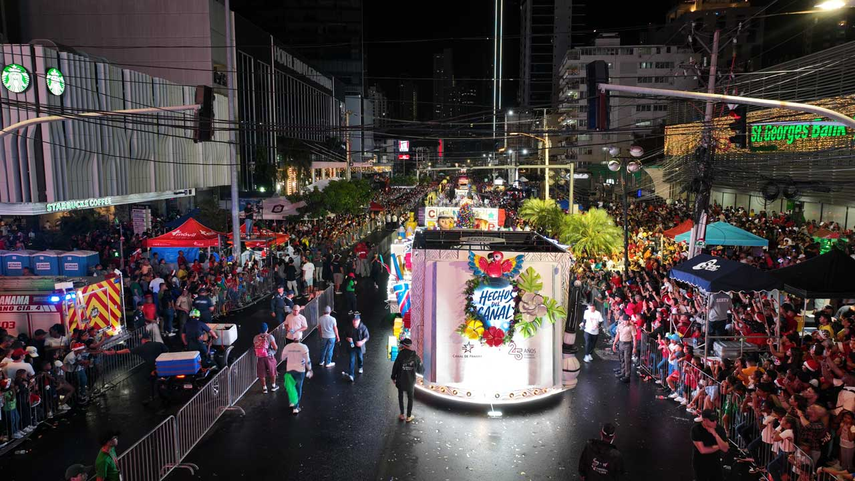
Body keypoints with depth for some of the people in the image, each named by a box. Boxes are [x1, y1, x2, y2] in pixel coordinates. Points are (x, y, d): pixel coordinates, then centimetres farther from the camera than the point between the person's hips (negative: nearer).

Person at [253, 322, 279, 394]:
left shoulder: (256, 337, -4)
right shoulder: (270, 337, -15)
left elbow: (254, 347, 5)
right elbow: (275, 348, -15)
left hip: (260, 357, 2)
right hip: (269, 357, -2)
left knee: (262, 373, 13)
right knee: (273, 371, 18)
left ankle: (264, 388, 21)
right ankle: (273, 386, 29)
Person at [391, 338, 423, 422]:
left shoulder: (401, 354, -14)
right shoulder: (416, 357, -10)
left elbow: (395, 366, -9)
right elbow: (420, 370, -3)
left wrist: (393, 377, 5)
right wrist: (422, 366, 19)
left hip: (400, 380, -1)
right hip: (410, 381, 1)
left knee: (400, 397, 18)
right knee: (410, 398, 16)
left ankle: (402, 415, 25)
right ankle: (409, 416, 22)